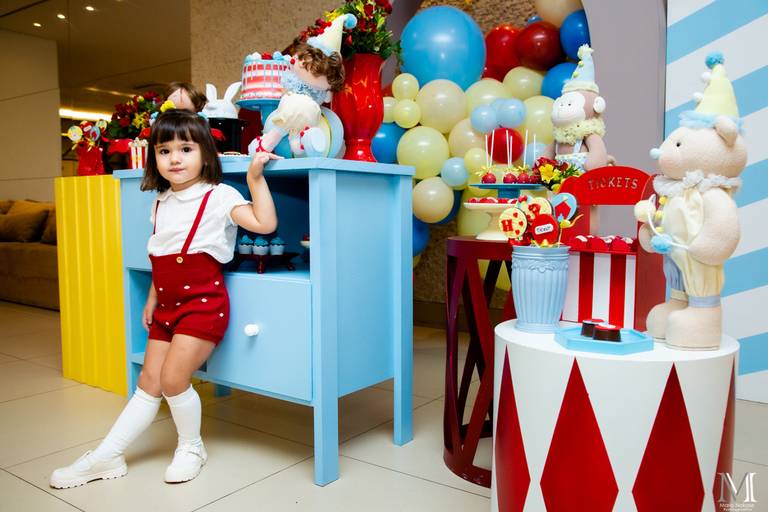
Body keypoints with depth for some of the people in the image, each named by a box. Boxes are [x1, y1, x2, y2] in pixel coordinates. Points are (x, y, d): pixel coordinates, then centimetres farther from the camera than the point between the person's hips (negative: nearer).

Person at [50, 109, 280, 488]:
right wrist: (152, 299, 21)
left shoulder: (219, 196, -9)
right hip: (167, 306, 7)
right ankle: (106, 457, 19)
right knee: (148, 382, 11)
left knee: (173, 379, -12)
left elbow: (265, 223, -21)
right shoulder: (160, 204, 12)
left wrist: (256, 177, -22)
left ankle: (191, 447, 13)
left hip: (203, 302, -7)